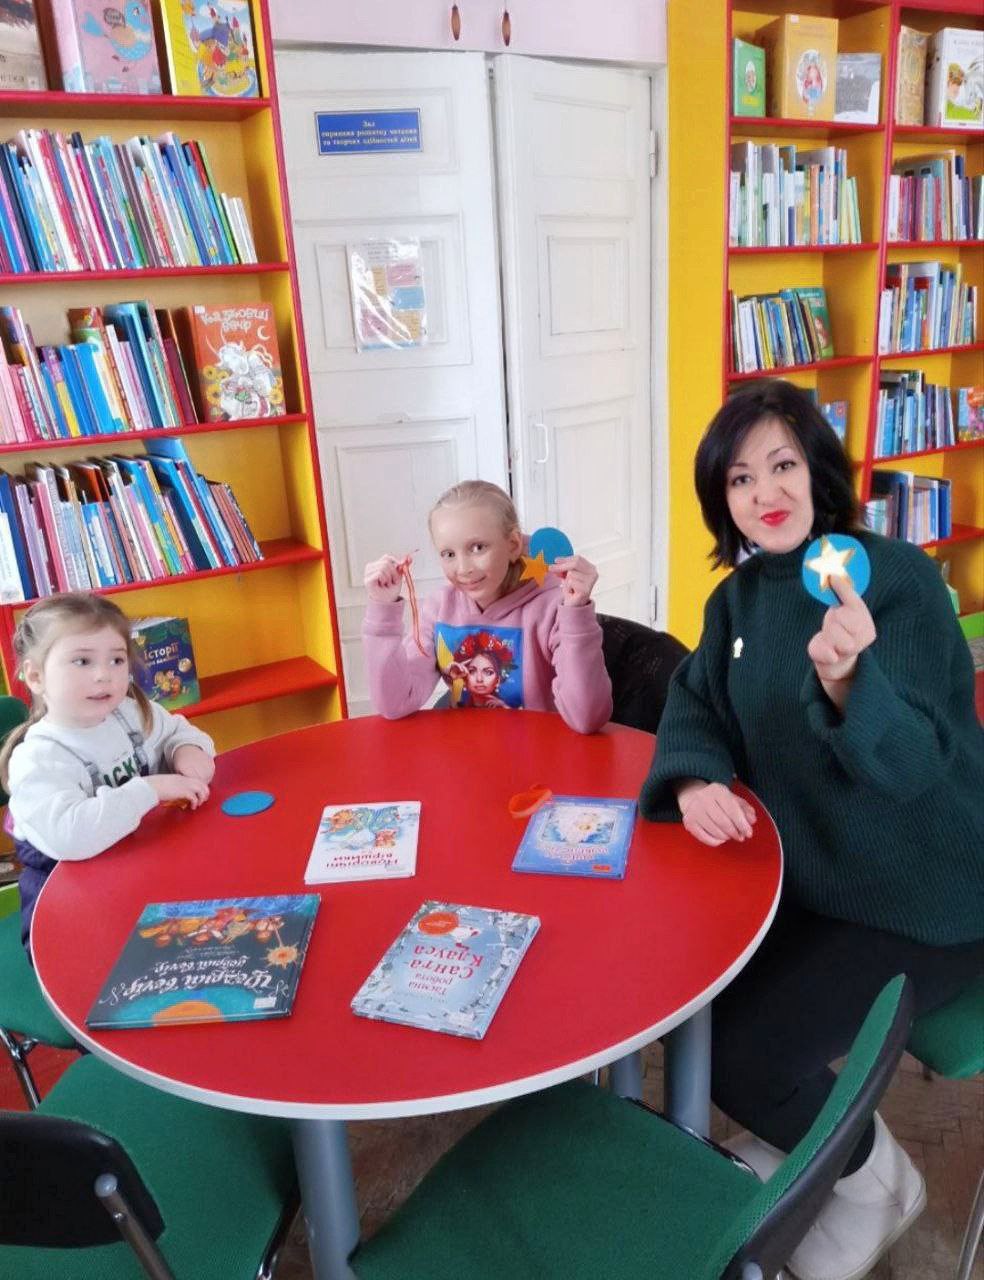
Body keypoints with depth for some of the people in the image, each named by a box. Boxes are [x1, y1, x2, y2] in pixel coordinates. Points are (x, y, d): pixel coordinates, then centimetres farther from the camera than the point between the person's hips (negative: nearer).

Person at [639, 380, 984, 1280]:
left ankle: (876, 1177, 19)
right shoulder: (742, 594, 0)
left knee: (741, 1053, -15)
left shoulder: (900, 578, -20)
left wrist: (846, 680, -47)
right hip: (807, 870, 7)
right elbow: (697, 701, 4)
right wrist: (694, 780, -18)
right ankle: (802, 1130, 30)